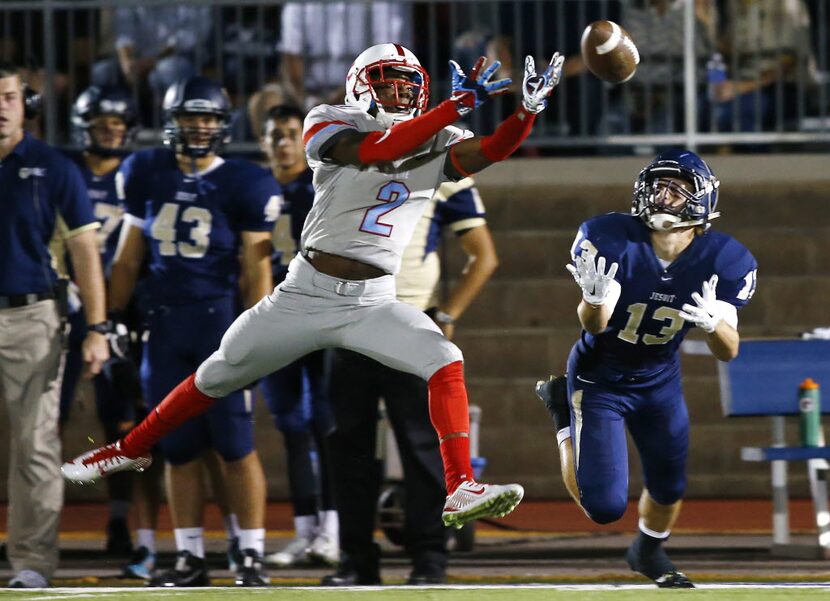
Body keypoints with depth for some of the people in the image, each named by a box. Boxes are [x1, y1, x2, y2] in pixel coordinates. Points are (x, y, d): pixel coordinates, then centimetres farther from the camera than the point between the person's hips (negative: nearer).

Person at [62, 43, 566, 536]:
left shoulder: (436, 147, 1)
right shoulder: (331, 127, -7)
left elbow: (491, 151, -15)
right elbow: (379, 150, -26)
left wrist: (528, 111, -35)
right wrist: (460, 104, -30)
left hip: (373, 304, 2)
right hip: (305, 293, -2)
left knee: (445, 363, -22)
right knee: (216, 378, 11)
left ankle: (461, 492, -22)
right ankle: (130, 450, 32)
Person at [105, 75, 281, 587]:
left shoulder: (244, 185, -4)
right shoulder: (148, 176, 8)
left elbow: (256, 266, -4)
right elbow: (129, 257, 15)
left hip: (220, 316, -4)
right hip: (164, 323, 4)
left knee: (236, 444, -4)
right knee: (179, 447, 7)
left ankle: (253, 555, 0)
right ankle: (190, 558, 12)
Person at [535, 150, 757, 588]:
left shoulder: (723, 261, -20)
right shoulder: (610, 240, -28)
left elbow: (728, 352, -19)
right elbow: (594, 325, -27)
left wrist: (713, 324, -42)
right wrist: (595, 300, -51)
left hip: (660, 382, 4)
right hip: (599, 379, -4)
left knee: (669, 486, 15)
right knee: (605, 507, -9)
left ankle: (649, 551, 50)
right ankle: (565, 410, 18)